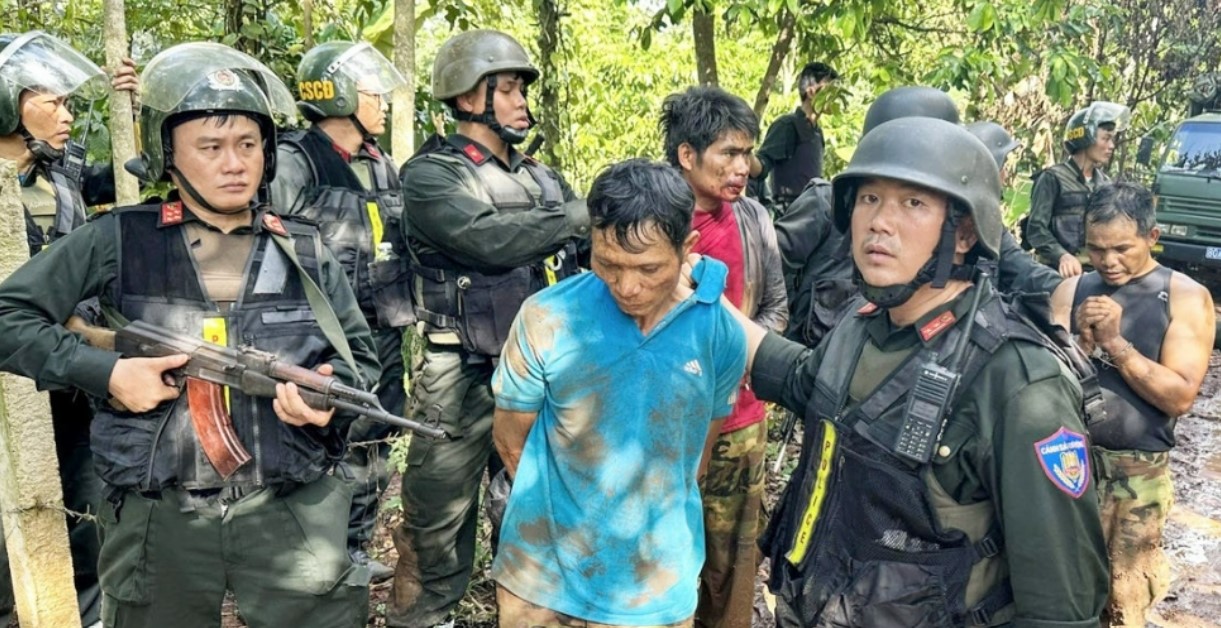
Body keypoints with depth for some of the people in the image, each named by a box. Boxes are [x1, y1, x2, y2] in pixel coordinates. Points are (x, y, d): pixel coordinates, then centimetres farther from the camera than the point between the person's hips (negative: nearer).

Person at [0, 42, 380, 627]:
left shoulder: (304, 251, 3)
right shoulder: (116, 242, -3)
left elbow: (360, 356, 9)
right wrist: (104, 371, -13)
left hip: (290, 513, 1)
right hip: (156, 520, 0)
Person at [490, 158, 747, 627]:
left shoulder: (722, 335, -11)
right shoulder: (546, 318, -16)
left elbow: (698, 453, 4)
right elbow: (510, 439, -3)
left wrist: (644, 516, 8)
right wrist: (563, 507, 6)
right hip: (541, 579, 0)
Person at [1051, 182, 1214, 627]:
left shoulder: (1186, 298, -7)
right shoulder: (1071, 290, 1)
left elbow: (1180, 397, -15)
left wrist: (1115, 343, -20)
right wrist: (1083, 342, -19)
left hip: (1138, 473, -2)